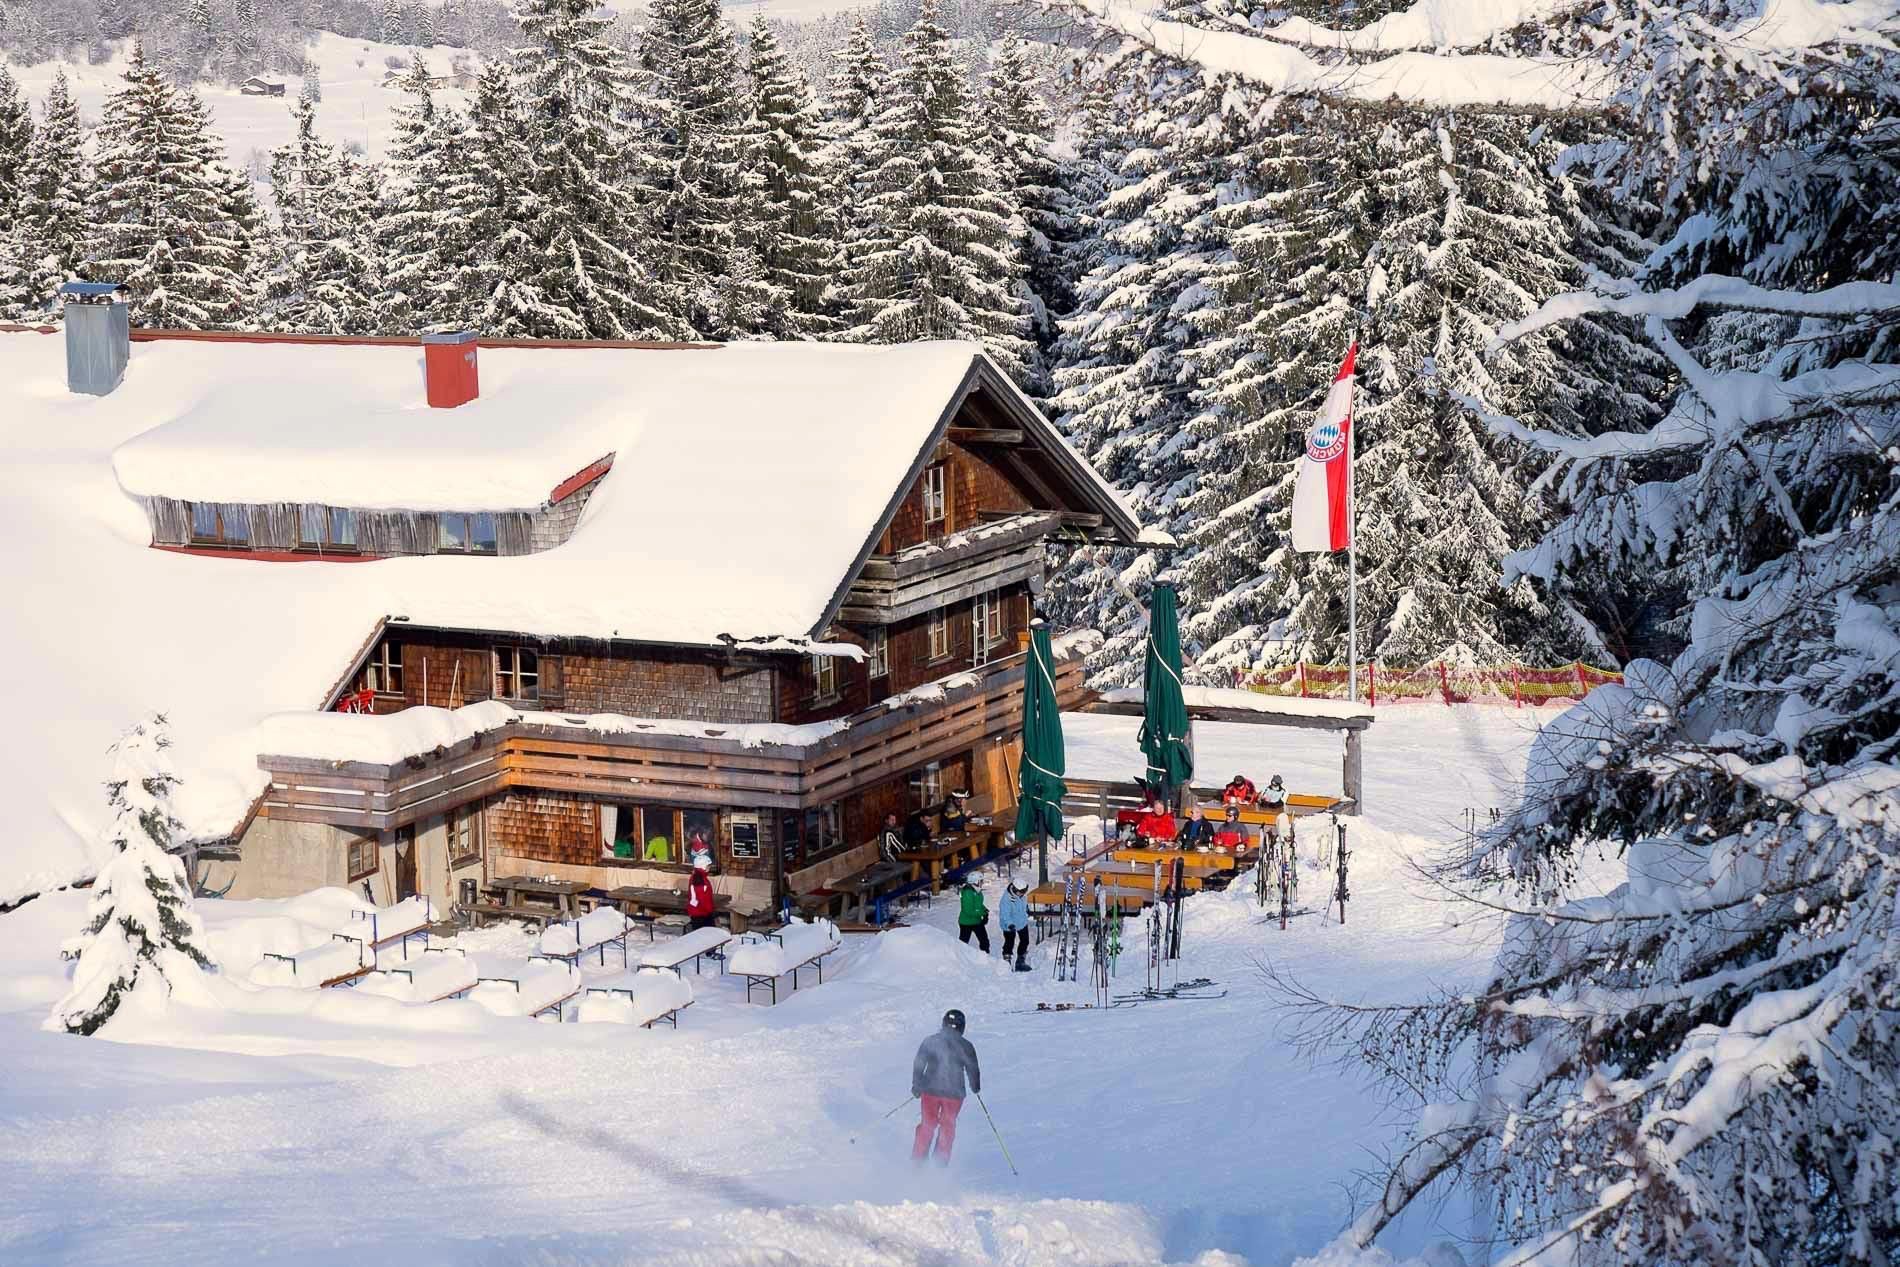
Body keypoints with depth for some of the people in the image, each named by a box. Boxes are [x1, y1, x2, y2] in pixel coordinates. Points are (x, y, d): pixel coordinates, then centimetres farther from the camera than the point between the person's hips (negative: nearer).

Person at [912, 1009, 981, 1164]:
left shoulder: (930, 1041, -1)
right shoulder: (965, 1046, -5)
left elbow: (918, 1064, -1)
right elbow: (973, 1069, 2)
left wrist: (916, 1086, 9)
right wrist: (976, 1088, 20)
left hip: (930, 1089, 1)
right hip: (954, 1093, -1)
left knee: (928, 1124, 16)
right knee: (948, 1126, 14)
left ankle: (918, 1160, 14)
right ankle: (940, 1163, 12)